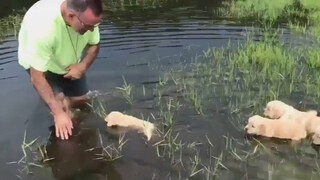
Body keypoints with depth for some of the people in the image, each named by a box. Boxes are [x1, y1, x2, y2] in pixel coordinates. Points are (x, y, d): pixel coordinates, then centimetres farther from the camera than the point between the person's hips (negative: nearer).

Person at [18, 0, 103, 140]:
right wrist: (58, 112, -36)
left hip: (69, 62, 5)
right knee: (60, 105, -18)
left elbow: (94, 45, -8)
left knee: (80, 100, 4)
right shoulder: (42, 27, -44)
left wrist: (82, 66, -26)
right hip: (39, 63, -4)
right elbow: (36, 77, -35)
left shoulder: (88, 15, -30)